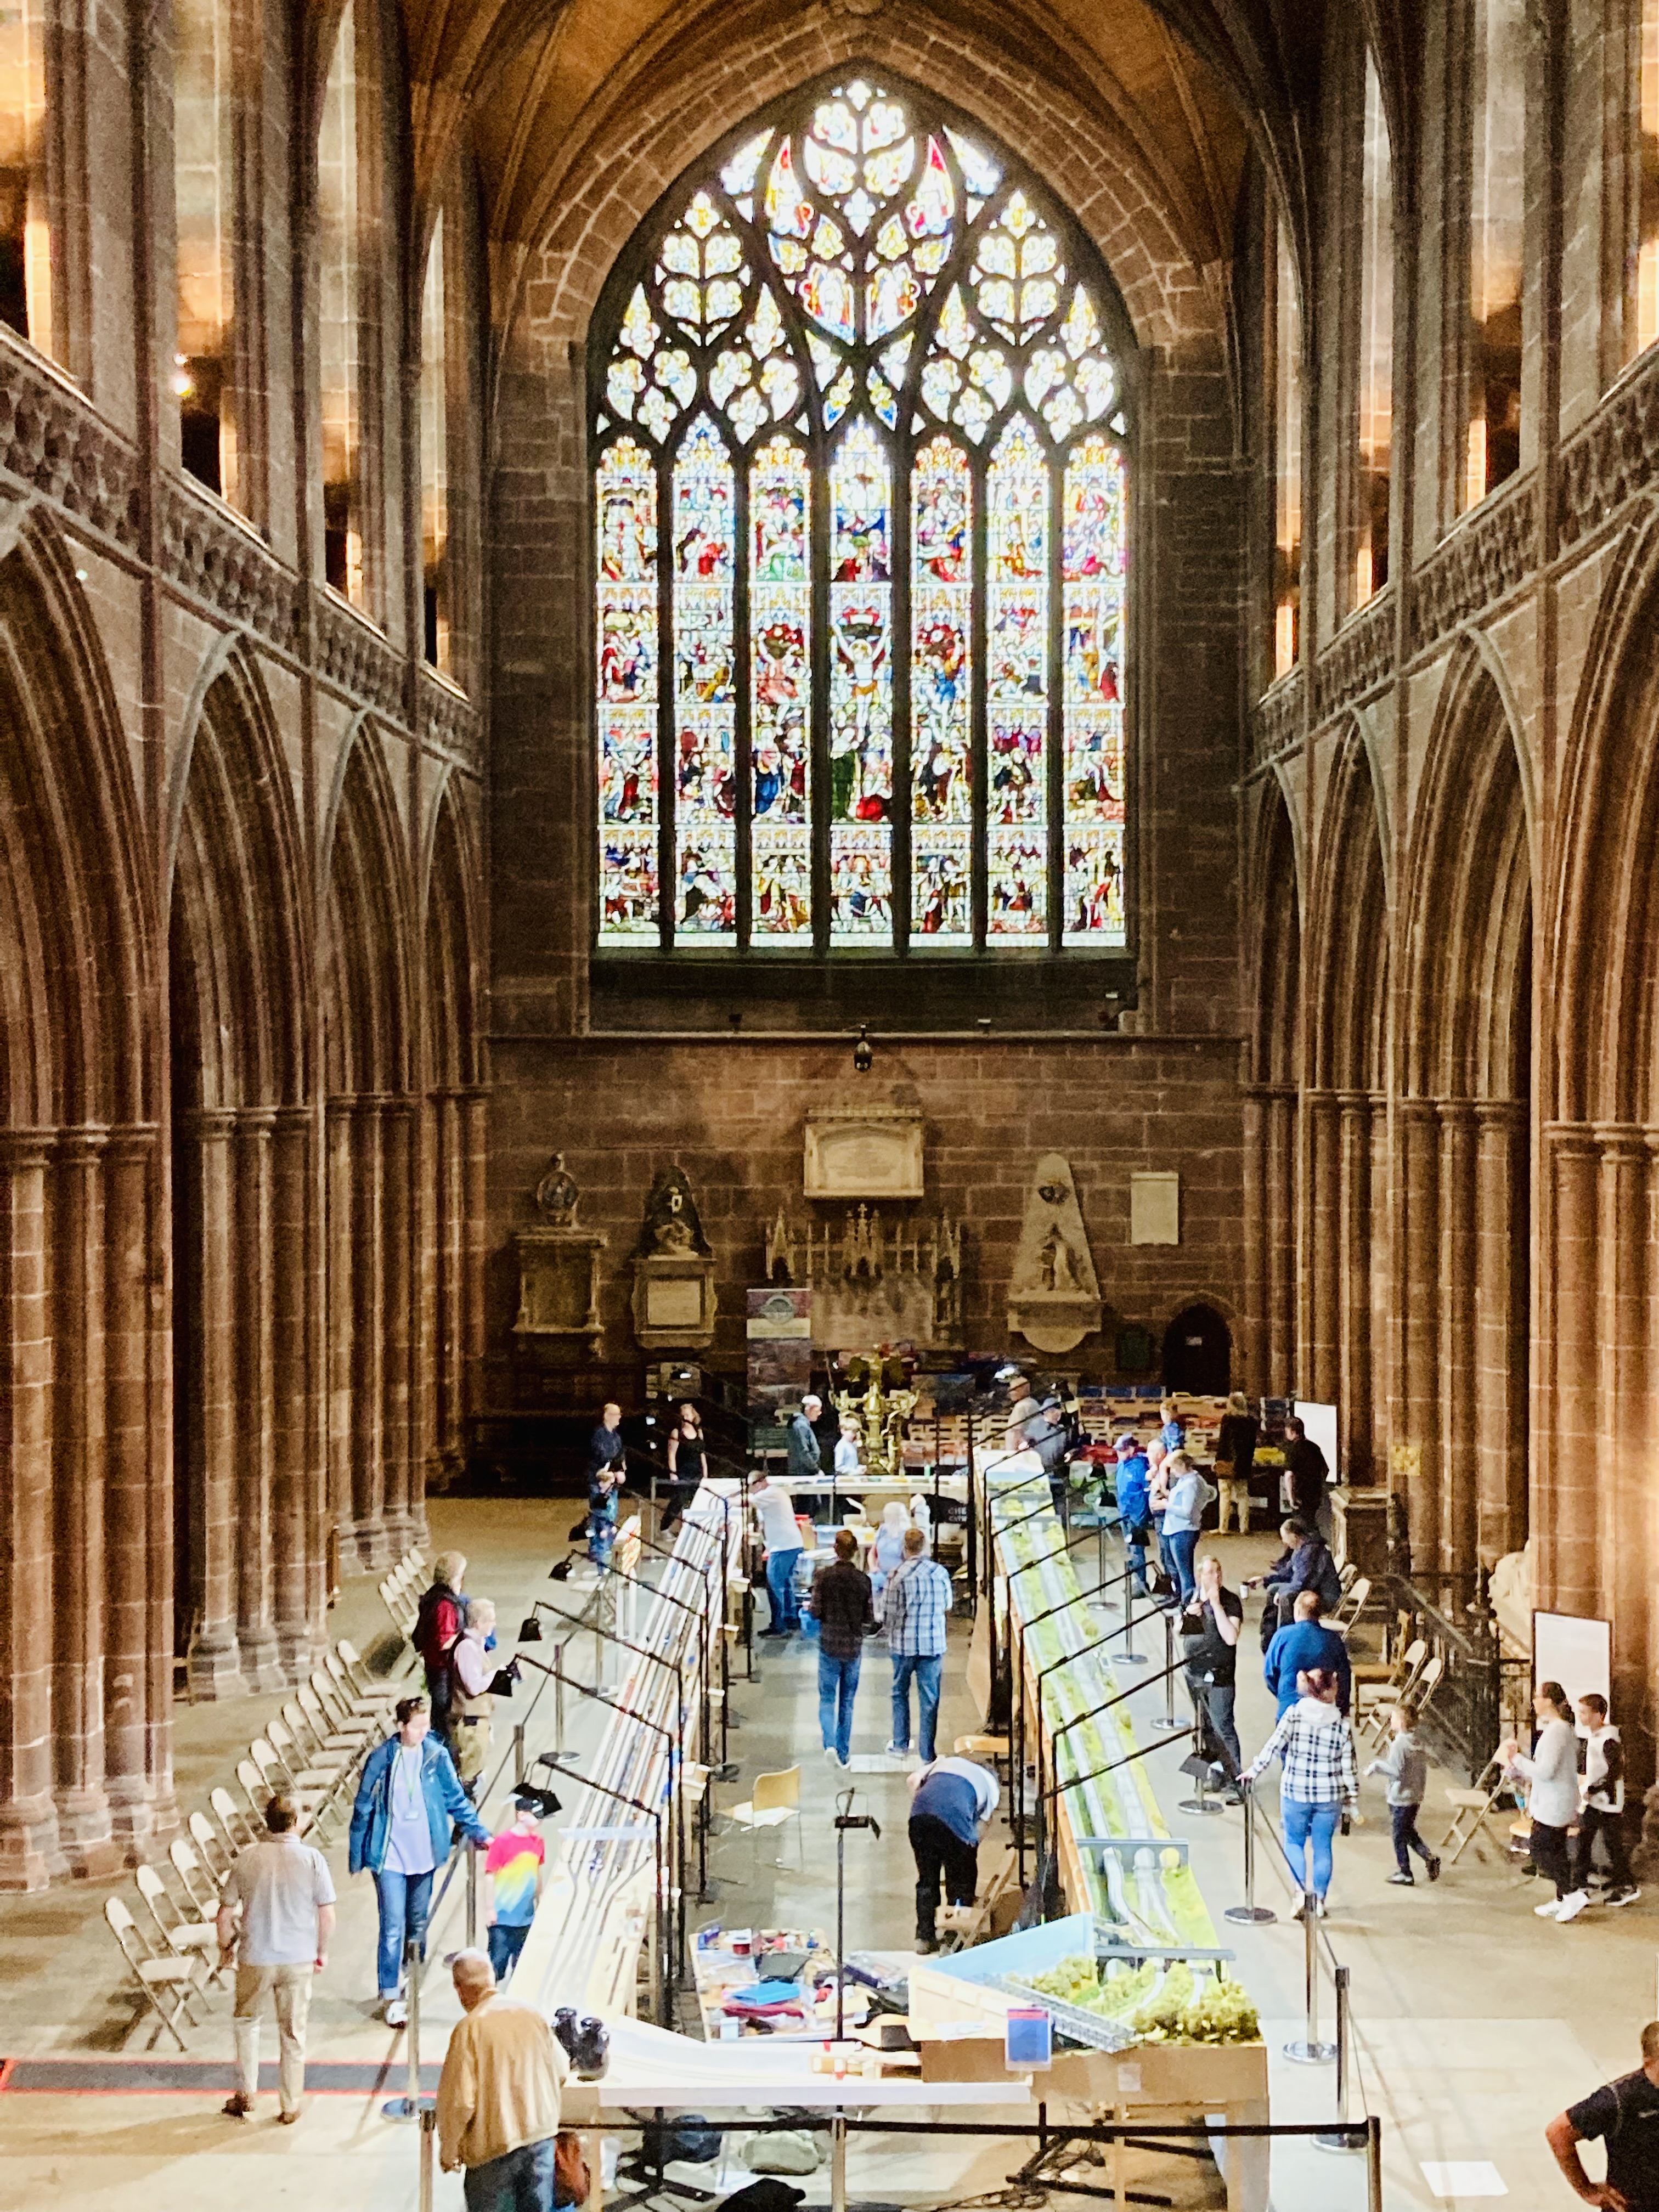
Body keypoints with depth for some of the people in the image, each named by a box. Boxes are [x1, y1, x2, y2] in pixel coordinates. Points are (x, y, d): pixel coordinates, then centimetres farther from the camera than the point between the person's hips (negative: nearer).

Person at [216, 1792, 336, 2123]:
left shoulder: (246, 1859, -6)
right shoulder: (312, 1859, -9)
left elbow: (226, 1913, -1)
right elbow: (327, 1913, -6)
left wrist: (226, 1946, 16)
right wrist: (322, 1950, 10)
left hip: (255, 1959, 0)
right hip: (299, 1959, 0)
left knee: (245, 2020, 24)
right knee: (293, 2033, 13)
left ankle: (246, 2095, 24)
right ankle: (290, 2107, 20)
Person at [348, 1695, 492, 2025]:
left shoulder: (437, 1757, -4)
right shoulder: (381, 1758, -10)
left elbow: (456, 1799, 6)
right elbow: (363, 1808, -2)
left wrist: (479, 1833, 1)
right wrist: (357, 1855, 1)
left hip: (423, 1855, 3)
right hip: (389, 1857, -3)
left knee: (418, 1925, 16)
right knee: (393, 1928, -7)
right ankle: (391, 1996, 0)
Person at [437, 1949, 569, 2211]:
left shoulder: (469, 2029, -18)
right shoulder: (532, 2015, -2)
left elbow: (460, 2100, -17)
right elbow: (561, 2070, 8)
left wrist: (448, 2148, -2)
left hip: (494, 2145, -4)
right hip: (541, 2136, 5)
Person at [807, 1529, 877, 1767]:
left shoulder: (823, 1576, -9)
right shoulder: (863, 1580, -5)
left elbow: (816, 1612, -10)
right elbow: (870, 1618, -1)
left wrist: (809, 1606, 11)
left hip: (829, 1645, -1)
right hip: (854, 1647, 1)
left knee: (827, 1699, 7)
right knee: (847, 1702, 12)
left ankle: (830, 1745, -14)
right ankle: (844, 1753, 16)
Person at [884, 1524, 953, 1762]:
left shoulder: (896, 1576, -12)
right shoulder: (940, 1573, -4)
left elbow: (886, 1615, -7)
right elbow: (948, 1609, 9)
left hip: (903, 1644, -1)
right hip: (933, 1644, 1)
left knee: (900, 1693, 19)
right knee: (929, 1700, 6)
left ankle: (900, 1745, 28)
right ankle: (927, 1755, 6)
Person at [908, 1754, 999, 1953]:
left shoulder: (944, 1762, 38)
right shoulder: (990, 1783, 30)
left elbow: (914, 1779, 21)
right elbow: (981, 1826, 20)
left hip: (920, 1815, 3)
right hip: (954, 1818, -3)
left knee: (927, 1878, 20)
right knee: (961, 1883, 16)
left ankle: (924, 1937, 23)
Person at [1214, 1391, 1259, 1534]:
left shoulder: (1228, 1419, -11)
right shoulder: (1251, 1421, 5)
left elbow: (1222, 1441, -12)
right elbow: (1253, 1443, 10)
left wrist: (1218, 1459, -5)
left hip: (1228, 1463, -5)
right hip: (1244, 1464, 5)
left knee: (1225, 1495, 1)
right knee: (1243, 1495, 11)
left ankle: (1223, 1527, 1)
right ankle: (1244, 1527, 11)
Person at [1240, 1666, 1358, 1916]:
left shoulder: (1294, 1715, -10)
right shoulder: (1342, 1725, -7)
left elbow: (1273, 1747, -11)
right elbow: (1348, 1767, -4)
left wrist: (1253, 1770, 2)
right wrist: (1352, 1800, 7)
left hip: (1295, 1793, -1)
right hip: (1329, 1797, 1)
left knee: (1294, 1842, 17)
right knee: (1322, 1847, 14)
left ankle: (1301, 1889, 0)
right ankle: (1320, 1900, 18)